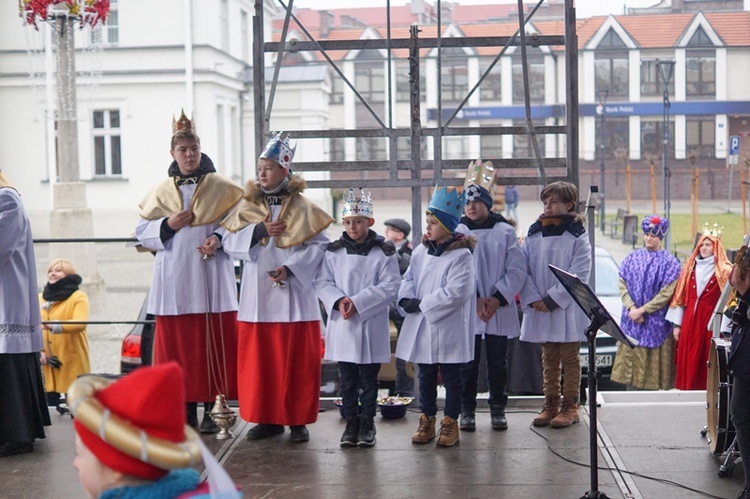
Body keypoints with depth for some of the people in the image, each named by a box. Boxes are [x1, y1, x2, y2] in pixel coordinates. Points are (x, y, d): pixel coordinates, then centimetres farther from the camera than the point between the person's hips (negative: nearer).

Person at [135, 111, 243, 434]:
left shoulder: (221, 188, 6)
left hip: (211, 277, -2)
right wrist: (168, 225, -6)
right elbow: (142, 233, 12)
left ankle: (211, 409, 5)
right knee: (178, 344, 2)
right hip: (174, 280, 2)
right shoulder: (160, 192, 12)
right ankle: (187, 409, 9)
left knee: (213, 343, -2)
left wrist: (219, 238, -15)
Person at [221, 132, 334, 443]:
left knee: (297, 362, 0)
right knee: (258, 361, 4)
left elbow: (319, 245, -4)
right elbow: (229, 243, 4)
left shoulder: (302, 208, 1)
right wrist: (259, 230, -11)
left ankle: (298, 420, 9)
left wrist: (291, 268, -16)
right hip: (257, 298, 3)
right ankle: (268, 418, 15)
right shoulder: (247, 206, 11)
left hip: (293, 297, -3)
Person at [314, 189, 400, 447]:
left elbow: (390, 286, -8)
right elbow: (322, 281, 4)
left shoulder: (384, 252, -3)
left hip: (372, 325, -2)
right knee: (347, 379, 9)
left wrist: (358, 302, -16)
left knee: (368, 378, 5)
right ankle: (351, 423, 18)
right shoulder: (334, 251, 5)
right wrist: (338, 300, -15)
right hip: (341, 325, 2)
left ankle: (367, 423, 15)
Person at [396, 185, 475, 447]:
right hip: (420, 326, 6)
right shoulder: (421, 251, 7)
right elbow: (409, 279, 10)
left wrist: (422, 304, -18)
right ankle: (427, 421, 22)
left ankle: (450, 423, 14)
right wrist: (407, 300, -11)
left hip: (447, 328, -6)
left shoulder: (460, 255, -13)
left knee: (450, 375, 6)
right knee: (426, 374, 13)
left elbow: (455, 293, -20)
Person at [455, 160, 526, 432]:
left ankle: (498, 409, 19)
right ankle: (467, 410, 14)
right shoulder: (458, 233, 3)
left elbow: (517, 270, -2)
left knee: (498, 363, 7)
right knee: (468, 363, 4)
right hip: (466, 310, 0)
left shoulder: (505, 232, 2)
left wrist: (497, 299, -12)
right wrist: (475, 300, -12)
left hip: (500, 309, 0)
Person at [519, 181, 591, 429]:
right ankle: (550, 405, 18)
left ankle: (570, 406, 10)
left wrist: (552, 299, -15)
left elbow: (579, 274, -12)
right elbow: (524, 269, 4)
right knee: (549, 359, 11)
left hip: (568, 309, -4)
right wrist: (533, 299, -10)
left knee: (569, 359, 3)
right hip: (540, 309, 4)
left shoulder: (577, 236, -4)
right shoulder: (533, 234, 7)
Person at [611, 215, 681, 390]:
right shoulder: (632, 258, 9)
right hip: (631, 321, 4)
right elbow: (622, 285, 4)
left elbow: (666, 293, -9)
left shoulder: (669, 262, -2)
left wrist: (642, 310, -13)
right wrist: (632, 308, -11)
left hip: (656, 322, -3)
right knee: (631, 359, 4)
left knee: (653, 366, -2)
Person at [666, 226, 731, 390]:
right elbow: (680, 297, 12)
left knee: (707, 361, -3)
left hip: (710, 321, -4)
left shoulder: (724, 271, -2)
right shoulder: (690, 267, 13)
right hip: (689, 320, 4)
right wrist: (677, 324, 7)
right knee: (687, 362, 3)